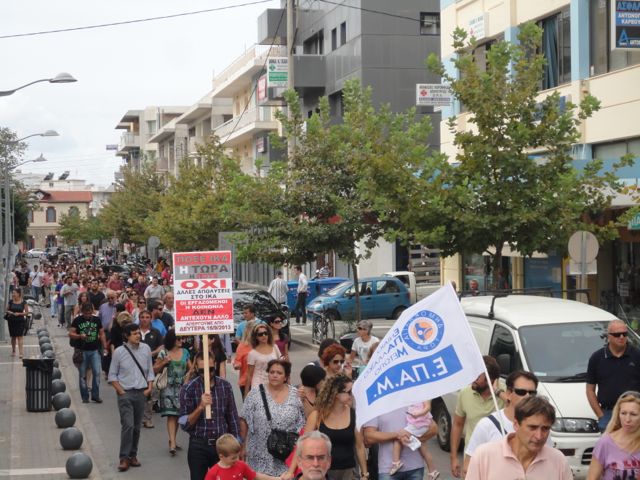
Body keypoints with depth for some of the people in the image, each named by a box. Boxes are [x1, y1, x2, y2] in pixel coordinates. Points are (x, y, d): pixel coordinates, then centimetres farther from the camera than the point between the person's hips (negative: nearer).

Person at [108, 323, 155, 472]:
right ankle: (124, 458, -7)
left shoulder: (145, 349, 2)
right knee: (128, 425, -13)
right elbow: (112, 375, 1)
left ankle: (133, 455, 21)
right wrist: (121, 391, -7)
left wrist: (149, 387, 0)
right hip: (125, 393, -3)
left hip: (141, 392, 3)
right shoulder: (119, 352, -6)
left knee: (137, 426, 8)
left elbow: (150, 370, 11)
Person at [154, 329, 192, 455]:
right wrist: (164, 362, -12)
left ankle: (172, 441, 18)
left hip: (181, 387, 4)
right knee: (171, 415, -12)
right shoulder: (163, 353, -2)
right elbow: (155, 370, 0)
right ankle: (172, 443, -18)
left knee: (177, 415, 5)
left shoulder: (185, 352, 9)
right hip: (168, 387, -4)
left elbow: (190, 368, 21)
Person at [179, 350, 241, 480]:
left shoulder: (225, 386, 1)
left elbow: (233, 418, 9)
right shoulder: (188, 388, -8)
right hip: (199, 447, -2)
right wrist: (200, 407, -25)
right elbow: (184, 424, -11)